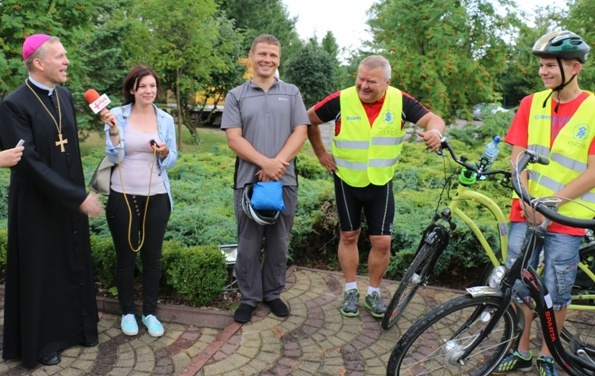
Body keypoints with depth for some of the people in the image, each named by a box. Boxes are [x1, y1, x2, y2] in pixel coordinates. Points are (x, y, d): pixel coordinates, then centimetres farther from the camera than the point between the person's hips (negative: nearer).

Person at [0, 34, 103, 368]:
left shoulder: (65, 96, 3)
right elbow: (29, 162, -23)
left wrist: (80, 192, 13)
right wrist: (79, 197, -24)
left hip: (70, 200, 6)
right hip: (37, 205, -6)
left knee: (75, 266, 17)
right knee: (40, 272, 9)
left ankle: (76, 326, 36)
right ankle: (40, 341, 29)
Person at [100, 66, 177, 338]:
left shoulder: (166, 119, 2)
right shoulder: (117, 115, -4)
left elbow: (172, 161, 4)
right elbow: (114, 156, -8)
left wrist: (164, 152, -17)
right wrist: (113, 129, -22)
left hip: (156, 197, 2)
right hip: (123, 196, -2)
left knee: (152, 256, 9)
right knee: (125, 257, 9)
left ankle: (150, 312, 24)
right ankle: (127, 312, 26)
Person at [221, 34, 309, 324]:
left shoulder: (291, 93, 9)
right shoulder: (236, 96, 6)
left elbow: (300, 133, 0)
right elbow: (234, 139, -4)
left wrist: (278, 163, -14)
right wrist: (266, 163, -16)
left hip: (285, 180, 1)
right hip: (249, 180, -1)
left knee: (279, 243, 11)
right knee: (249, 244, 6)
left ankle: (273, 294, 27)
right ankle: (249, 298, 22)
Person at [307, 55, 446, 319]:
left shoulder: (399, 101, -12)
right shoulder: (341, 100, -15)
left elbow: (432, 119, -10)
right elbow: (310, 120, -2)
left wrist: (435, 131, -34)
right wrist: (321, 154, 0)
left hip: (381, 184, 1)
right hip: (347, 182, 0)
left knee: (382, 241, 2)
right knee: (349, 236, 11)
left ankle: (374, 292, 24)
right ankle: (350, 290, 28)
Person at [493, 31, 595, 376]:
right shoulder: (531, 104, 3)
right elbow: (518, 157, 0)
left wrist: (552, 202, -17)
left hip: (567, 217, -2)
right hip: (526, 211, 3)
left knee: (556, 292, 5)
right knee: (517, 283, 5)